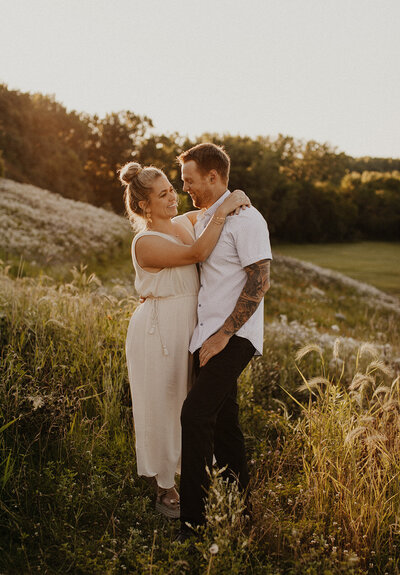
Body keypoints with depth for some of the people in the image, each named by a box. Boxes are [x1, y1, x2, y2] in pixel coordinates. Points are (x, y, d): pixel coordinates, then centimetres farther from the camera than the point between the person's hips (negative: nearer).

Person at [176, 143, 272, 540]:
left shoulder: (245, 218, -13)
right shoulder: (201, 220, 15)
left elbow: (259, 281, -18)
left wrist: (223, 335, -20)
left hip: (234, 338, -9)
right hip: (208, 336, 9)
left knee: (195, 414, -16)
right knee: (222, 419, 16)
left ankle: (192, 519, -6)